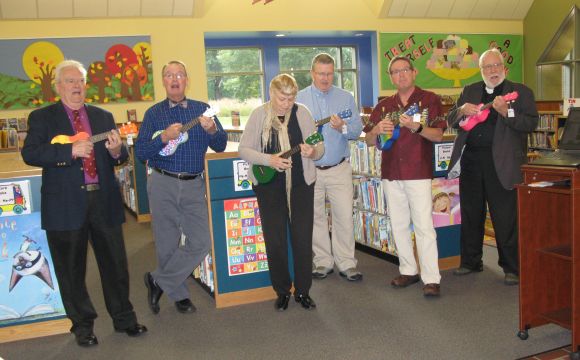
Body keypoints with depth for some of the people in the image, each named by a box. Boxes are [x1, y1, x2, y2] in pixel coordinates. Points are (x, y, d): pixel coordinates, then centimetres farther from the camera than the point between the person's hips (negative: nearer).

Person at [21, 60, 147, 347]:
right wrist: (70, 150, -22)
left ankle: (123, 318, 27)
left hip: (104, 201, 3)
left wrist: (117, 150, -12)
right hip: (66, 205, -2)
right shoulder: (42, 118, 3)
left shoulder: (103, 117, 13)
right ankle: (82, 325, 25)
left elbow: (119, 158, 12)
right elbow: (29, 154, -11)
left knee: (115, 263, 10)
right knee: (71, 269, 8)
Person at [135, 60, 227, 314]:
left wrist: (212, 130, -18)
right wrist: (164, 138, -20)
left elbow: (220, 146, 2)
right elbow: (140, 152, -4)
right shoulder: (154, 113, 4)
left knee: (201, 242, -5)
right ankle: (178, 294, 26)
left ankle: (158, 281, 14)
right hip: (163, 185, -1)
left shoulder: (201, 109, 7)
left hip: (194, 186, 2)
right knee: (167, 244, 6)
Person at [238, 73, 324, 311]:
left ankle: (303, 291, 20)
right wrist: (269, 160, -21)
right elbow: (243, 149, -5)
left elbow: (320, 147, 2)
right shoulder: (259, 115, -3)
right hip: (269, 187, -1)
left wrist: (313, 152, -22)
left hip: (301, 185, 1)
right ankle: (282, 291, 21)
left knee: (303, 239, 4)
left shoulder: (301, 113, -1)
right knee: (275, 240, 4)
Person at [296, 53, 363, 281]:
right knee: (315, 217, 7)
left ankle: (346, 263, 10)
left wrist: (343, 128, -18)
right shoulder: (299, 99, 4)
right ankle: (323, 262, 20)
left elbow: (357, 130, 2)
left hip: (339, 168, 0)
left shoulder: (346, 98, 7)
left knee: (344, 216, -1)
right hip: (309, 169, 0)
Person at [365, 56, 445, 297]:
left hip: (419, 172, -5)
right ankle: (408, 271, 22)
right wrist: (377, 130, -11)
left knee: (424, 225, -8)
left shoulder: (429, 99, 2)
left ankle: (431, 279, -3)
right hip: (391, 173, 5)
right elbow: (369, 141, 12)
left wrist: (416, 127, -24)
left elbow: (438, 135, -5)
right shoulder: (383, 106, 14)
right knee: (399, 225, 10)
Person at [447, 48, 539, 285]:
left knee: (505, 219, -1)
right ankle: (471, 262, 26)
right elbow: (451, 121, 13)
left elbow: (531, 123, -6)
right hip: (470, 161, 4)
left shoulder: (520, 92, 5)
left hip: (501, 163, -4)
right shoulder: (469, 91, 16)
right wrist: (461, 111, -8)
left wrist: (507, 112, -21)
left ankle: (512, 268, 11)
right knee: (470, 215, 12)